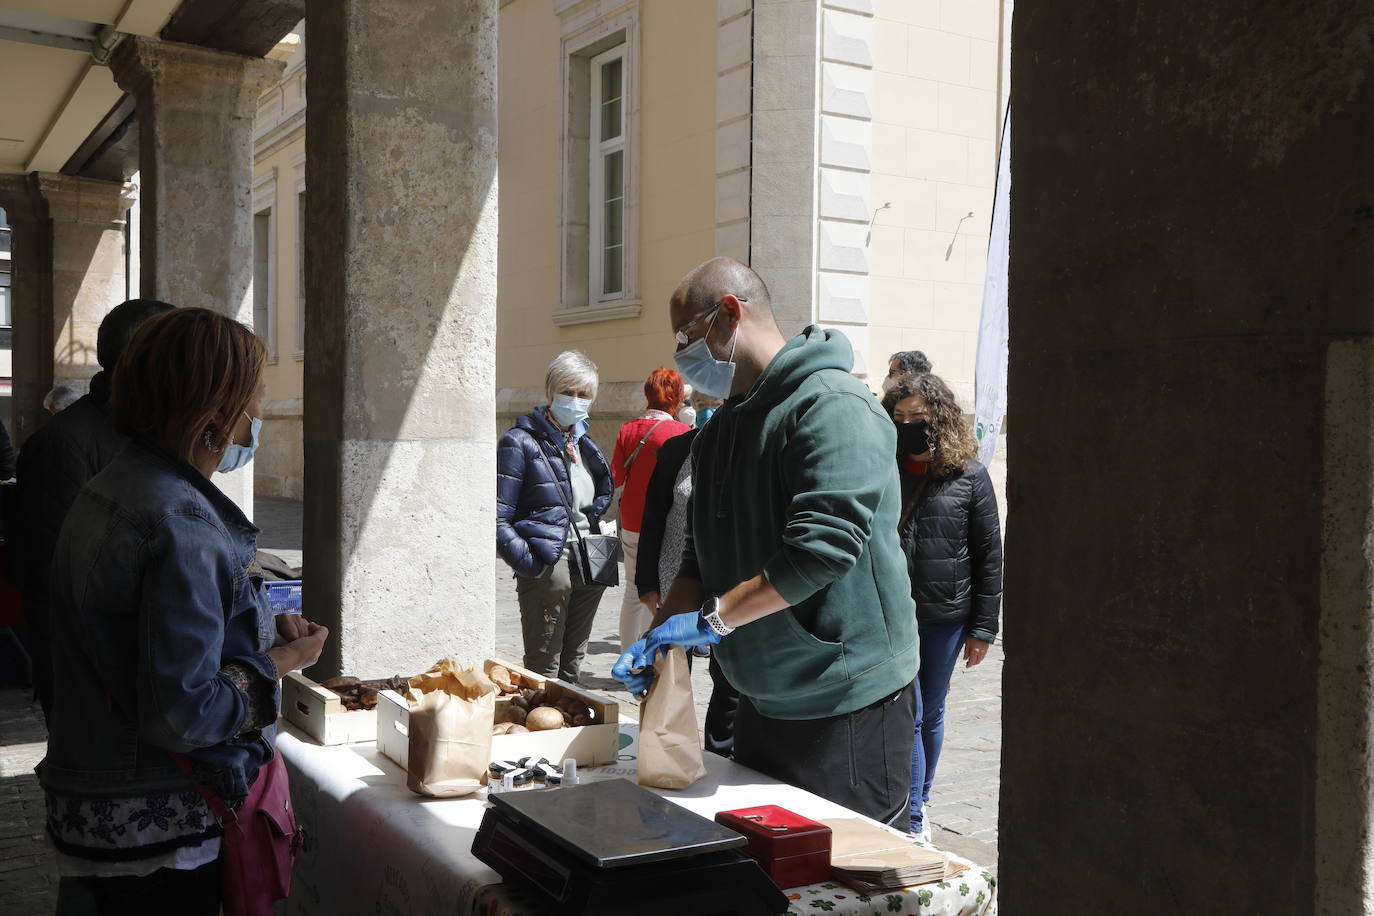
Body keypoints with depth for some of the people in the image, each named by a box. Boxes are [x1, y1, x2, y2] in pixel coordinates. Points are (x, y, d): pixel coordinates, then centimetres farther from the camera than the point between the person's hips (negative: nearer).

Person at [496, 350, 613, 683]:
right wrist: (528, 563, -20)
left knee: (572, 666, 14)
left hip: (589, 569, 7)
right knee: (543, 670, -5)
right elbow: (498, 516, -11)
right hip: (547, 568, -7)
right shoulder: (521, 442, -6)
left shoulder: (584, 443, 16)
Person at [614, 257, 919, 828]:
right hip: (760, 700, 9)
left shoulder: (833, 406, -18)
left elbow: (824, 544, -29)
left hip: (847, 702, -8)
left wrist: (712, 618, -23)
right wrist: (660, 636, 1)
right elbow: (704, 555, 16)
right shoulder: (720, 429, 13)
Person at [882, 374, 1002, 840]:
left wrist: (983, 627, -1)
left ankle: (920, 800, 33)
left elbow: (989, 556, 0)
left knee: (931, 714, 14)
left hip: (946, 617, 1)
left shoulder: (970, 477, -2)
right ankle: (912, 822, 3)